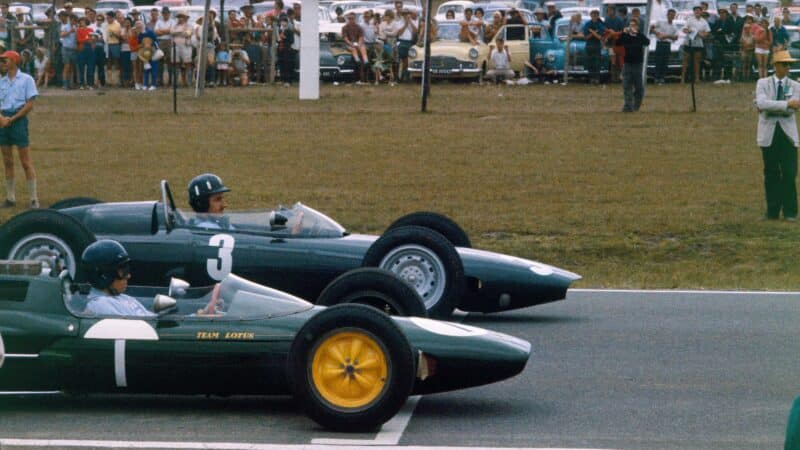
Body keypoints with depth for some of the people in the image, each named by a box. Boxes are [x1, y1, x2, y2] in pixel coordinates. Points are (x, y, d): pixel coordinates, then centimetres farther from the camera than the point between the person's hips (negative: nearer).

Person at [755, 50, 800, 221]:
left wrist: (769, 106, -12)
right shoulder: (763, 83, 4)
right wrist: (786, 104, -21)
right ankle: (772, 211, 8)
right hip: (769, 134, -1)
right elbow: (762, 104, -16)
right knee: (771, 174, 2)